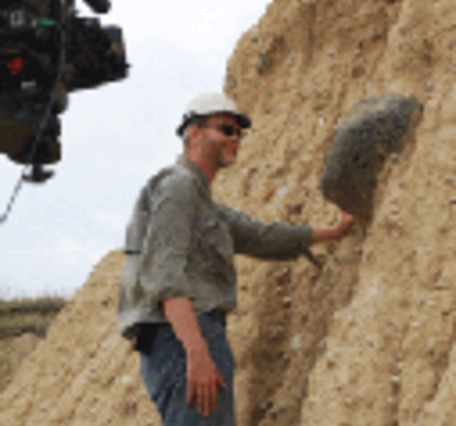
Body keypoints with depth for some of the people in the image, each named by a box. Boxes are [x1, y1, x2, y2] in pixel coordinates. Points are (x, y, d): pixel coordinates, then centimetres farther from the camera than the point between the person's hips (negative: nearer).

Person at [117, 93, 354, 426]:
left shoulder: (203, 203, 27)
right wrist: (197, 352, -29)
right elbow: (163, 274, -18)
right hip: (183, 338, -10)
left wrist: (331, 233, 51)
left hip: (196, 342, 10)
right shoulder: (177, 186, -5)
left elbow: (258, 236, 39)